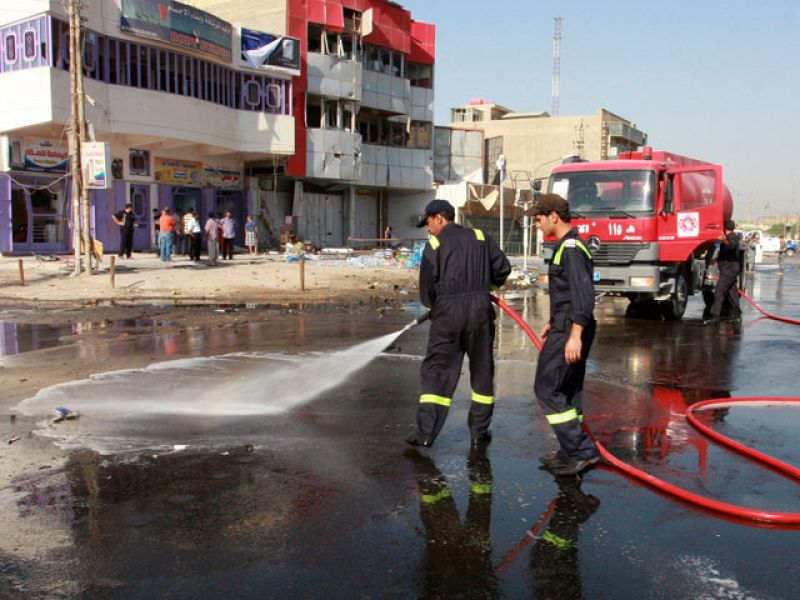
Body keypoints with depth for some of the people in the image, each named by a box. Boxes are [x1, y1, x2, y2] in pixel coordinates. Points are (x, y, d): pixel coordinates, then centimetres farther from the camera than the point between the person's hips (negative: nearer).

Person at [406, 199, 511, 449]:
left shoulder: (434, 244, -1)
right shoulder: (480, 237, 9)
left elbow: (427, 285, -2)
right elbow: (503, 268, 7)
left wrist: (433, 305, 16)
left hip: (447, 312, -3)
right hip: (480, 310, 3)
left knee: (435, 371, 4)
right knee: (482, 371, 13)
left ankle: (426, 433, 1)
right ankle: (479, 432, 19)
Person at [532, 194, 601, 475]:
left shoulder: (571, 248, -15)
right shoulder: (567, 246, 17)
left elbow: (583, 294, -24)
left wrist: (574, 335, -29)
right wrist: (553, 322, 30)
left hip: (569, 330, -11)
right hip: (568, 328, 11)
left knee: (547, 388, -8)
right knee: (568, 391, 15)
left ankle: (583, 450, -7)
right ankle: (572, 452, 23)